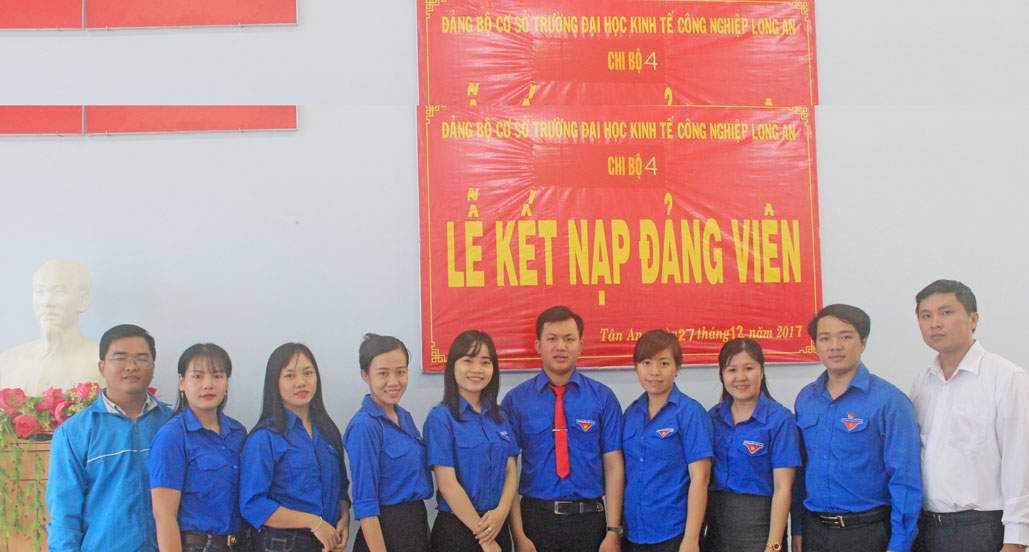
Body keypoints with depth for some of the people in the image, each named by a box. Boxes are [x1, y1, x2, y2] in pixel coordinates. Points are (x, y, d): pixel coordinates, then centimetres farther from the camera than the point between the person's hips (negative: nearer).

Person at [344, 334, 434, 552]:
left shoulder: (405, 417, 8)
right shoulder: (364, 426, -15)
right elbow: (365, 505, -17)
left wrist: (425, 532, 14)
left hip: (417, 528, 8)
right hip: (386, 532, -7)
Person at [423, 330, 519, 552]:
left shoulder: (499, 417, 9)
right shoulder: (441, 417, -9)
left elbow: (511, 472, 6)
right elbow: (447, 484, -14)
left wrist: (501, 512, -13)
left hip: (498, 525, 5)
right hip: (456, 531, -5)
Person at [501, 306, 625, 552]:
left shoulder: (603, 397, 1)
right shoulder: (516, 400, -1)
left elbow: (614, 466, -1)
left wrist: (613, 531, -7)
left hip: (589, 521, 1)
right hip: (536, 519, 0)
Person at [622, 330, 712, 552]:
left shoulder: (690, 412, -7)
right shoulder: (631, 413, 8)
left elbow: (700, 477, -12)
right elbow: (624, 473, 11)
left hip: (674, 533, -4)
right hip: (633, 532, 4)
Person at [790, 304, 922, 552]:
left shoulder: (889, 401, -9)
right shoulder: (805, 399, 6)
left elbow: (905, 480, -11)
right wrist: (797, 528, 8)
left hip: (867, 532, -4)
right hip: (813, 531, 4)